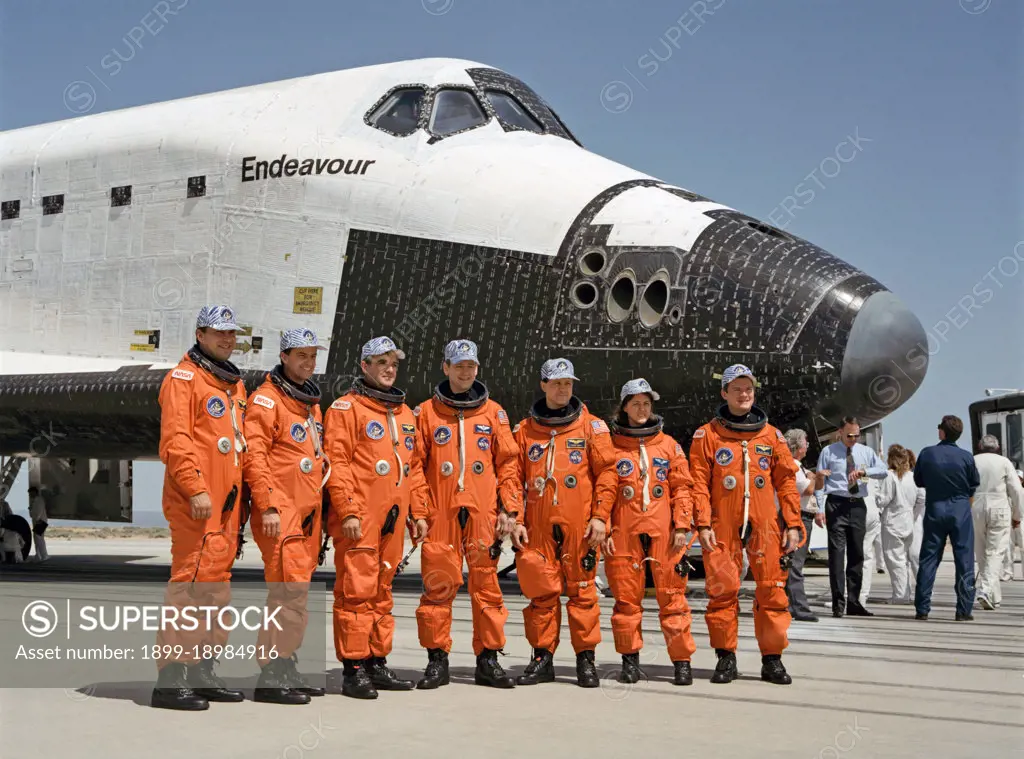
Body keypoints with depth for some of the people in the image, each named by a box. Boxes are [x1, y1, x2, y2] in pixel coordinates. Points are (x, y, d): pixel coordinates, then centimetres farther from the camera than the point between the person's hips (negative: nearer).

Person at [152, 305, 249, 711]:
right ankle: (170, 678, -8)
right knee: (191, 580, -11)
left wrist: (242, 495, 19)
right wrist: (195, 489, -23)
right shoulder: (183, 378, -6)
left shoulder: (235, 384, 21)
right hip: (196, 504, -9)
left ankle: (201, 671, 20)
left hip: (227, 504, 9)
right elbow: (175, 440, -15)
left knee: (216, 584, 11)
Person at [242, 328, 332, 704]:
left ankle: (284, 666, 18)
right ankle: (272, 675, -9)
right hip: (280, 513, -8)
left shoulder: (311, 403, 20)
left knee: (295, 591, 11)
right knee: (290, 591, -13)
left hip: (308, 513, 9)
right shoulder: (267, 399, -6)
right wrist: (268, 506, -20)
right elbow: (255, 455, -14)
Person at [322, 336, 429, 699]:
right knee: (356, 590, -7)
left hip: (393, 519, 7)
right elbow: (337, 463, -10)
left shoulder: (405, 414, 20)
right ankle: (354, 669, -3)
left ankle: (377, 663, 19)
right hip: (359, 519, -7)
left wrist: (418, 512, 16)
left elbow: (414, 466, 22)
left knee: (382, 591, 12)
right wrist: (348, 511, -17)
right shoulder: (347, 408, -2)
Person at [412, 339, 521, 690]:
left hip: (483, 515, 1)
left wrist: (508, 509, 3)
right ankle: (437, 660, 8)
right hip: (440, 513, -1)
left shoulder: (494, 413, 11)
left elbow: (507, 463, 10)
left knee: (486, 584, 2)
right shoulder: (426, 413, 7)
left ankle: (488, 660, 10)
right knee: (438, 585, -1)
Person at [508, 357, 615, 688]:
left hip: (579, 525, -2)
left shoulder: (593, 427, 7)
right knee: (541, 592, 3)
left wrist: (599, 516, -5)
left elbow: (605, 474, 3)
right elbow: (514, 478, 11)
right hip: (538, 527, 2)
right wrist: (516, 520, 2)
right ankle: (542, 659, 12)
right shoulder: (524, 430, 12)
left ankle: (586, 659, 8)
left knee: (582, 590, 0)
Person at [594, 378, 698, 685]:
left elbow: (682, 487, 8)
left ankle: (682, 661, 4)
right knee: (626, 597, 2)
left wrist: (682, 526, -2)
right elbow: (604, 489, 4)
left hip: (664, 533, 0)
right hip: (624, 532, 0)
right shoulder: (612, 445, 9)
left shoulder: (669, 445, 11)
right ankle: (630, 660, 12)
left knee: (672, 595, -2)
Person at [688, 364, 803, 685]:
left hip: (765, 526, 2)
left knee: (772, 590, 0)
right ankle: (726, 658, 9)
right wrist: (703, 524, -9)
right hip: (723, 526, -2)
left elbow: (786, 481, 11)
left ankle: (772, 659, 9)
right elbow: (699, 483, 0)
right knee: (722, 589, -2)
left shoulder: (771, 435, 11)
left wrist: (793, 524, 4)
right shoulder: (708, 435, 5)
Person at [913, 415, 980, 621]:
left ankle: (922, 608, 7)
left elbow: (918, 481, 5)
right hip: (961, 511, -1)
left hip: (934, 510, 1)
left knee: (928, 560, 8)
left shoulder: (927, 454, -7)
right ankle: (964, 610, 2)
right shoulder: (966, 457, -10)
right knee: (964, 561, 4)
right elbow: (974, 484, 3)